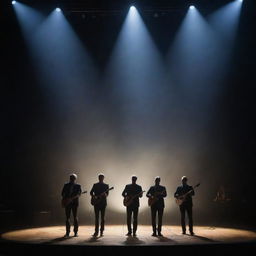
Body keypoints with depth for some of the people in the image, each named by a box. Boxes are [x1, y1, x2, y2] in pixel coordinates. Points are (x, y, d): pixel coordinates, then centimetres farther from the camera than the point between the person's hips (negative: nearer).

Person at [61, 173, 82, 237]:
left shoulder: (78, 186, 3)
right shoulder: (66, 185, 9)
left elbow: (78, 194, -10)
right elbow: (63, 193, 9)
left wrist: (71, 198, -24)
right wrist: (64, 200, -9)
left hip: (74, 202, -1)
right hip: (67, 203, 2)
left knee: (75, 217, 1)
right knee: (67, 217, 1)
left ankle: (75, 232, 8)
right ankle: (67, 232, 6)